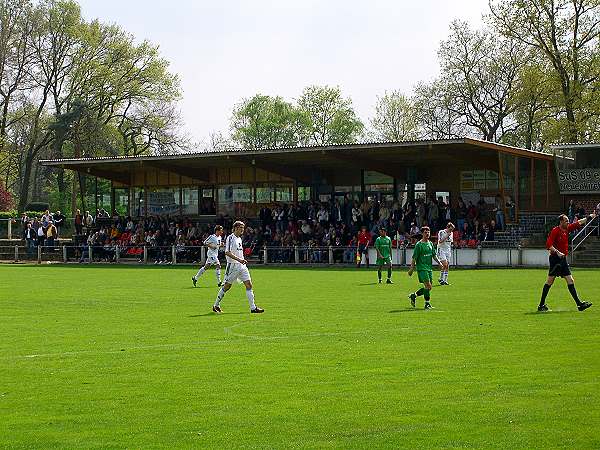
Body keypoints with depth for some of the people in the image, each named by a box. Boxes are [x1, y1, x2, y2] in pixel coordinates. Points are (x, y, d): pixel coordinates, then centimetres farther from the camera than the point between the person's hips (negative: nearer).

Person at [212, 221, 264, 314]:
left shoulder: (239, 239, 15)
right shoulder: (230, 238, -11)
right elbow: (227, 252, -21)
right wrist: (239, 259, -27)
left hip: (241, 265, 7)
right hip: (232, 265, -7)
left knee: (249, 285, -2)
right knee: (226, 286, 1)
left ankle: (253, 307, -3)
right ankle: (216, 305, 15)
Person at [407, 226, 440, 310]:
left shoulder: (430, 243, 12)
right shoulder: (419, 245, -8)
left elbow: (434, 255, 20)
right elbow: (414, 257, -7)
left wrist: (439, 262, 7)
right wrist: (412, 268, -9)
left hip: (429, 268, 7)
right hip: (422, 267, -7)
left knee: (428, 287, 7)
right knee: (428, 286, -16)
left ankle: (414, 295, 25)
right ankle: (427, 304, -7)